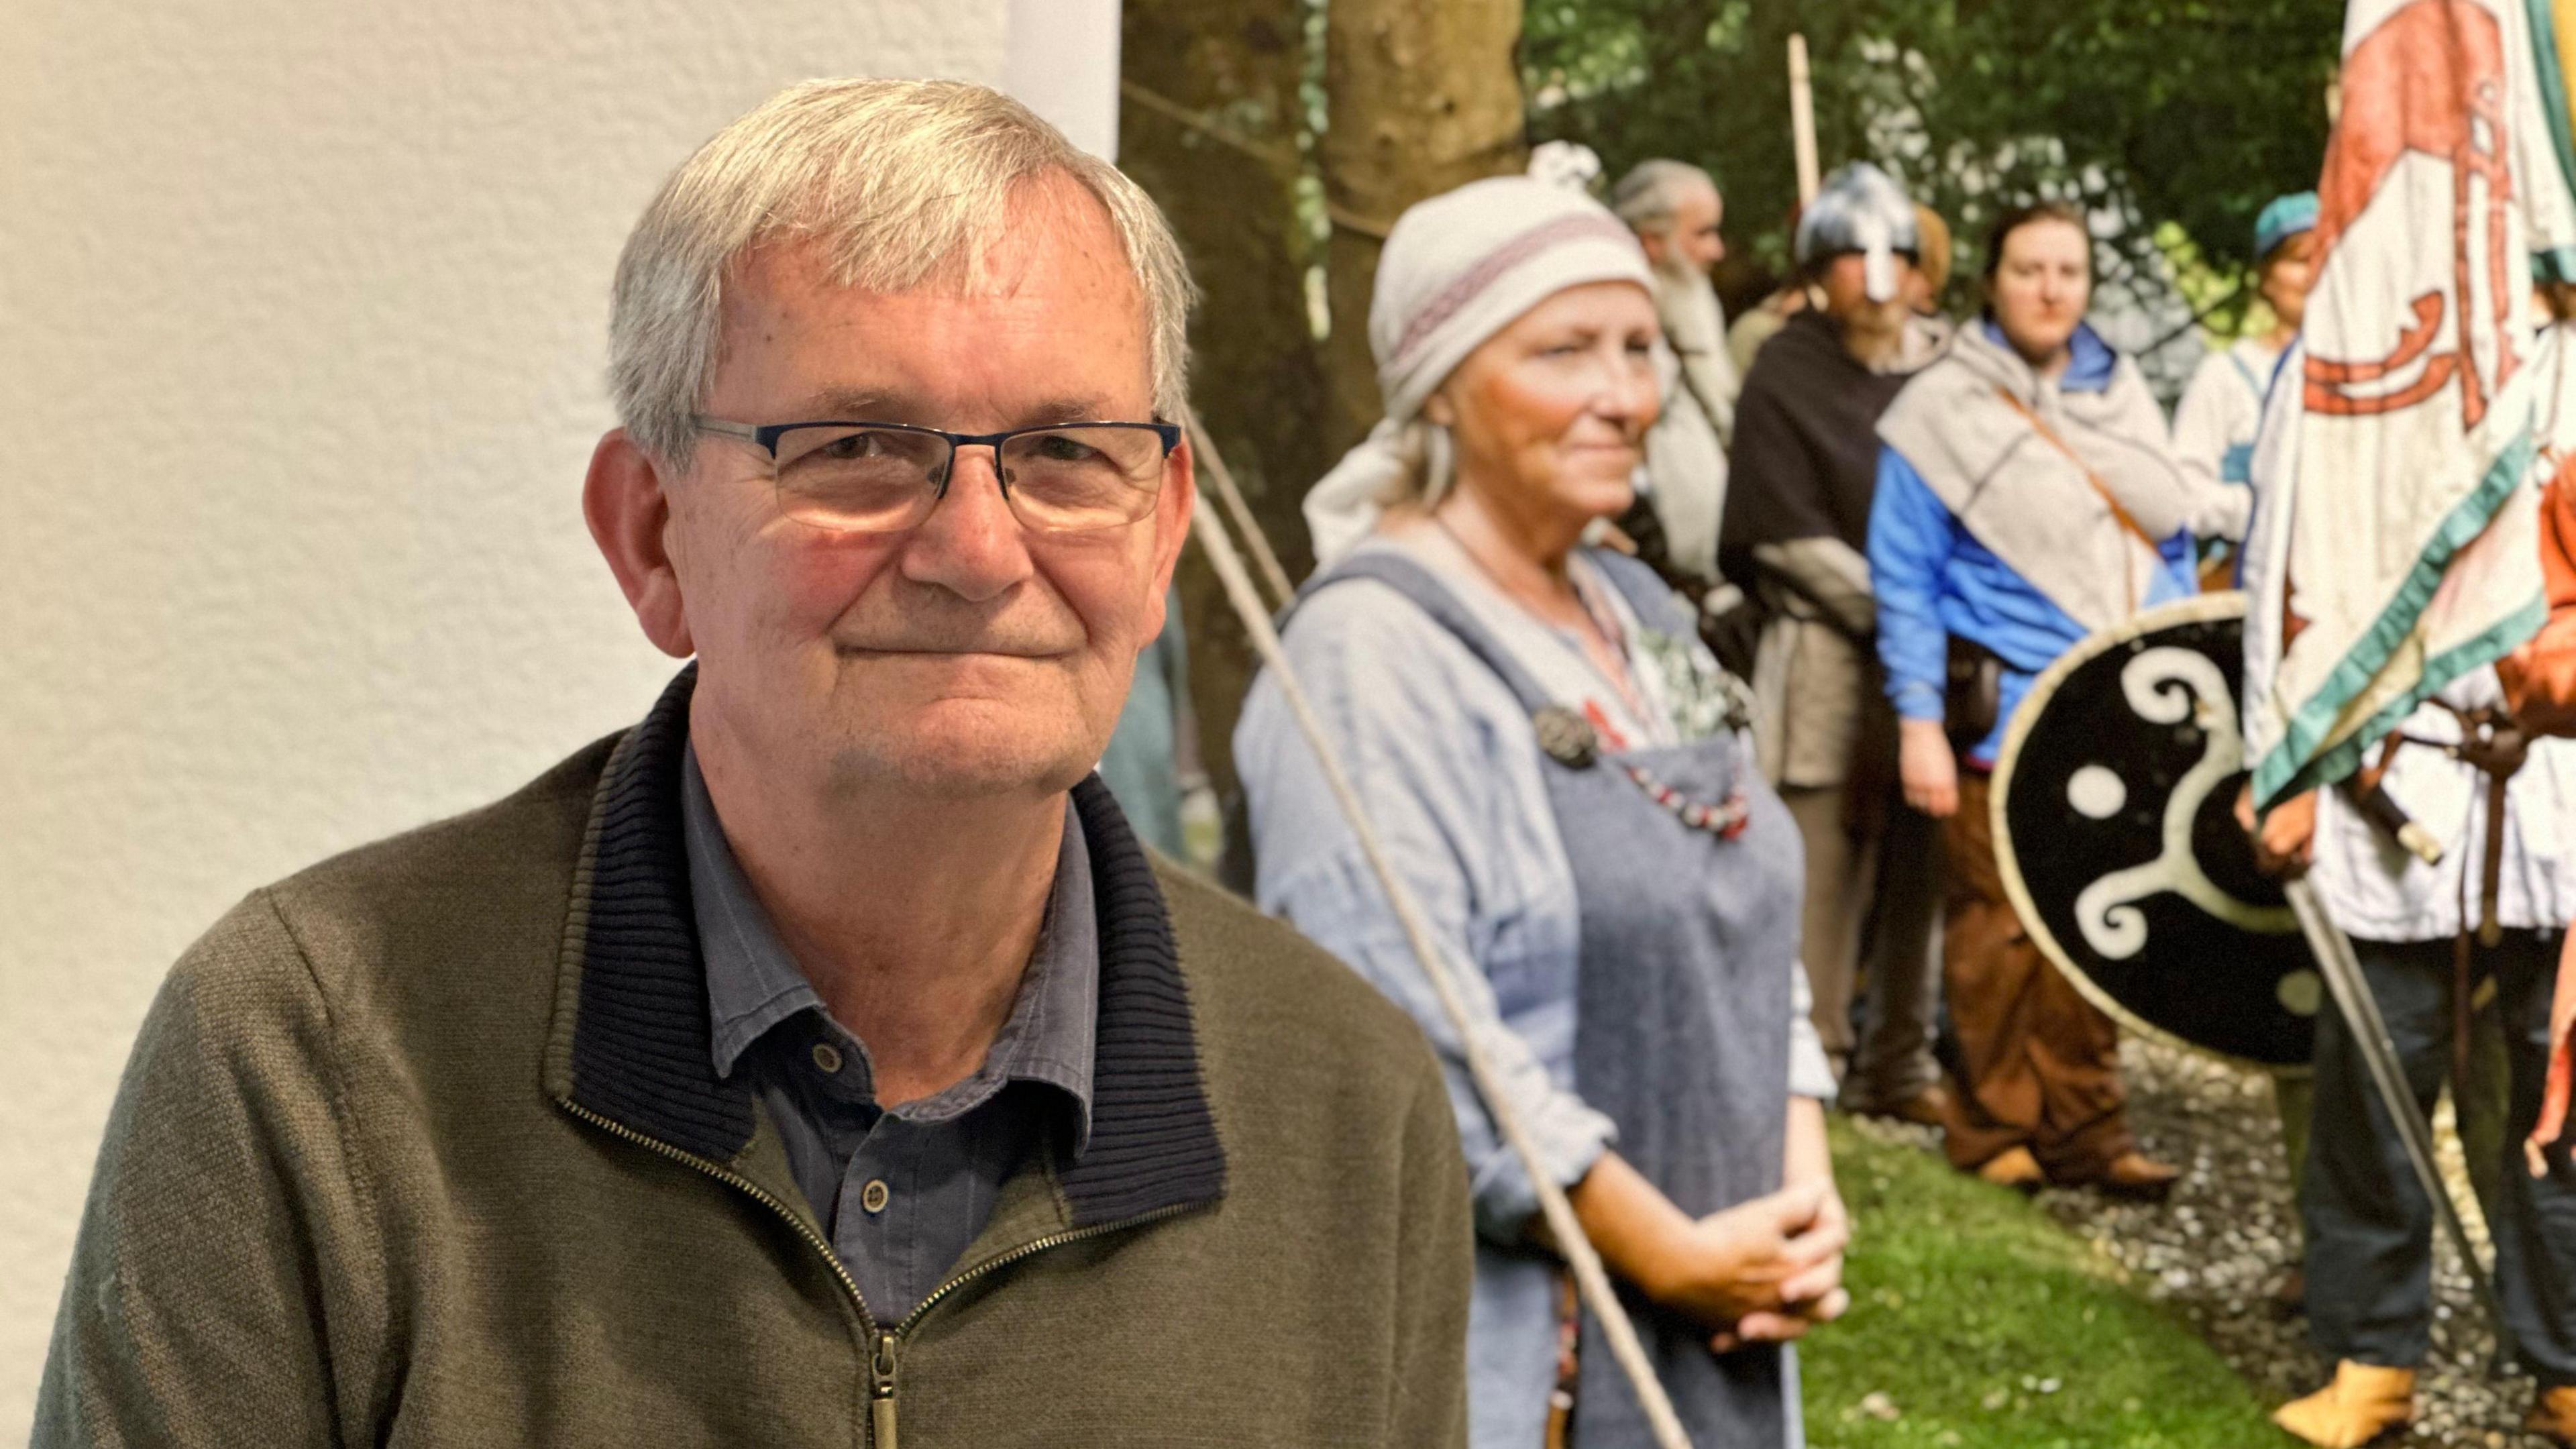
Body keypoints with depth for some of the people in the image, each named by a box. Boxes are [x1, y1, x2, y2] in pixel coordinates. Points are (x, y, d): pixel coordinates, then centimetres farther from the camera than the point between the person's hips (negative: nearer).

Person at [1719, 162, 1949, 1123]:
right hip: (1829, 655, -5)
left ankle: (1899, 1062, 18)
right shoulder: (1787, 375, -1)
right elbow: (1789, 537, -8)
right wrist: (1892, 612, -12)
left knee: (1922, 864, 7)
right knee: (1824, 861, -6)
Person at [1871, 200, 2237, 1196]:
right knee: (2001, 928, -2)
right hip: (2001, 717, -4)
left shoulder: (2125, 399, 15)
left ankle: (2085, 1128, 13)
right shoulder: (1941, 411, -2)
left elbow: (2173, 547, 20)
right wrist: (1918, 722, -11)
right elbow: (1903, 579, -5)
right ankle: (1995, 1131, 11)